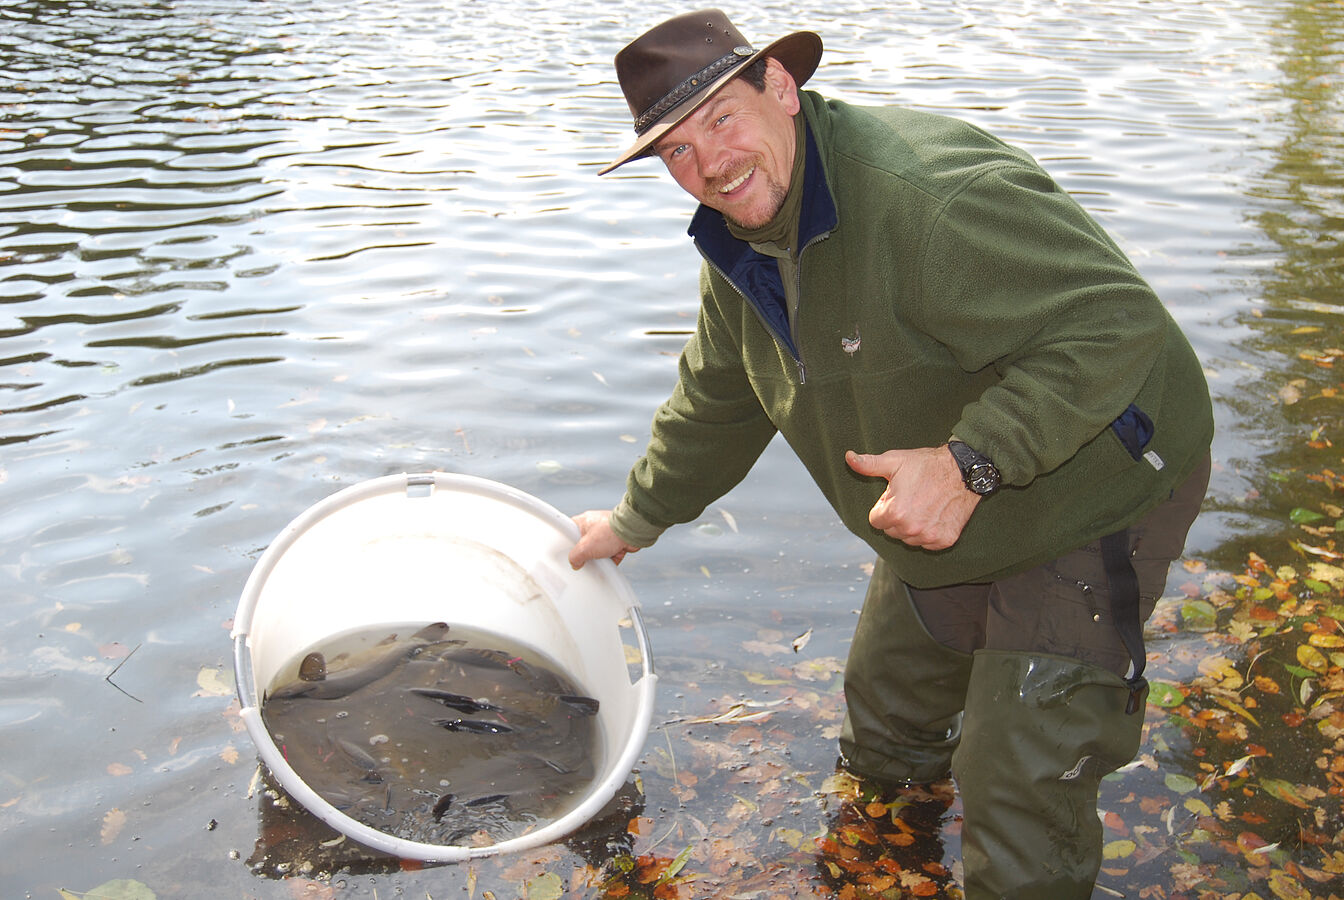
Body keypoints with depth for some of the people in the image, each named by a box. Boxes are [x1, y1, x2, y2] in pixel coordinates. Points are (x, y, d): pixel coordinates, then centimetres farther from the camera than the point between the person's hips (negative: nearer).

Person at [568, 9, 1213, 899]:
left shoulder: (924, 190, -34)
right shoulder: (738, 245, -3)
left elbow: (1117, 320, -35)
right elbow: (717, 402, 14)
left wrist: (969, 463, -41)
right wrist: (637, 520, 23)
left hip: (1093, 499, -8)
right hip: (937, 526, 8)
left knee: (1018, 790, -3)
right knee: (885, 718, 24)